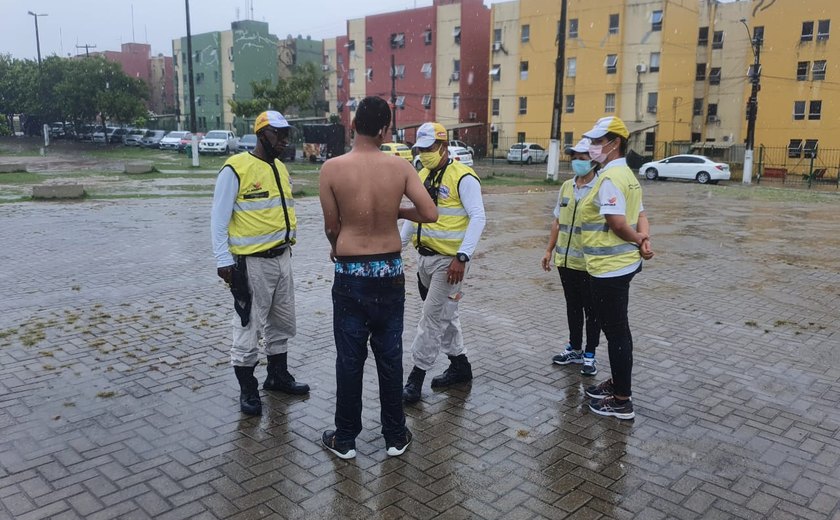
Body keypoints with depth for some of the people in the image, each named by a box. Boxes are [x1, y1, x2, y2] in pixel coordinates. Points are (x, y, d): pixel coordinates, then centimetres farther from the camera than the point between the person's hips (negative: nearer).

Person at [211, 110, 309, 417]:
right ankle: (248, 389, 15)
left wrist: (289, 239, 12)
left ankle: (278, 375, 34)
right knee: (249, 327, 1)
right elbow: (219, 218, -12)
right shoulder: (236, 169, -12)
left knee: (282, 322, 18)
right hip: (252, 263, -8)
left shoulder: (280, 168, 11)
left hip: (282, 257, 8)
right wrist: (223, 260, -16)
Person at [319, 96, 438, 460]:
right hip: (390, 272, 2)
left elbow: (331, 227, -2)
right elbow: (430, 214, -8)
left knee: (349, 359, 9)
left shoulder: (332, 169, -10)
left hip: (350, 274, -1)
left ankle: (345, 439, 23)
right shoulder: (401, 167, -6)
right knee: (390, 357, 13)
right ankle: (395, 437, 25)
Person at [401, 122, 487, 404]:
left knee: (433, 317, -4)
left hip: (449, 261, -8)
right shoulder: (422, 177, 12)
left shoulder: (463, 177, -13)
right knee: (445, 315, 17)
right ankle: (460, 365, 32)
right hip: (426, 257, 8)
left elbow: (478, 218, -19)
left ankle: (416, 376, 5)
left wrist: (462, 257, -26)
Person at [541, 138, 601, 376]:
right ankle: (574, 349, 32)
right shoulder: (566, 186, 8)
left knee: (591, 310, 8)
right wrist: (549, 250, 14)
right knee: (572, 307, 18)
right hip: (564, 260, 6)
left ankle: (590, 355, 20)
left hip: (589, 263, -6)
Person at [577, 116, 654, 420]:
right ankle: (618, 383, 35)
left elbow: (618, 223, -25)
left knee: (616, 332, 0)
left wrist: (638, 241, -7)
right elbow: (640, 216, 14)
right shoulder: (625, 174, 14)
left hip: (610, 267, -10)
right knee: (616, 329, 20)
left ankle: (622, 401, 11)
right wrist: (644, 240, -3)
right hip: (620, 264, 10)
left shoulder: (610, 178, -19)